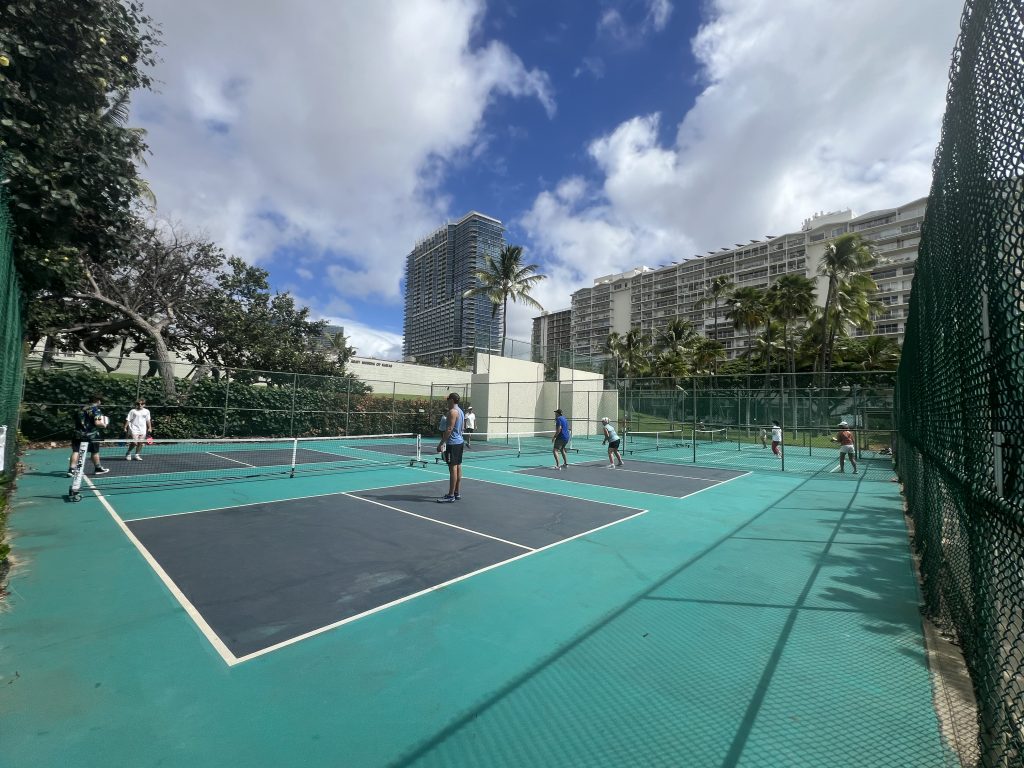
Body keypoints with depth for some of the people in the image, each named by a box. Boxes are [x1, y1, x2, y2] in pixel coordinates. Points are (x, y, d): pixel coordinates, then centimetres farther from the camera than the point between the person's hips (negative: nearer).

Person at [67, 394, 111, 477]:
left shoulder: (81, 408, 11)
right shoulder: (96, 409, -10)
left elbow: (76, 420, 19)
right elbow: (97, 423, -18)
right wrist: (103, 424, 0)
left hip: (78, 433, 5)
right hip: (91, 435, -5)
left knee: (75, 451, 2)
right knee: (95, 452, 10)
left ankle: (71, 469, -8)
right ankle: (98, 468, 23)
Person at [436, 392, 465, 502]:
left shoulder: (453, 411, -13)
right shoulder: (460, 411, 16)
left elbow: (449, 429, -20)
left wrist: (441, 443, -18)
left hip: (453, 443, -10)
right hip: (459, 442, 10)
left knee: (453, 468, -8)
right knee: (458, 467, 12)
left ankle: (451, 496, -5)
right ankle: (456, 493, 19)